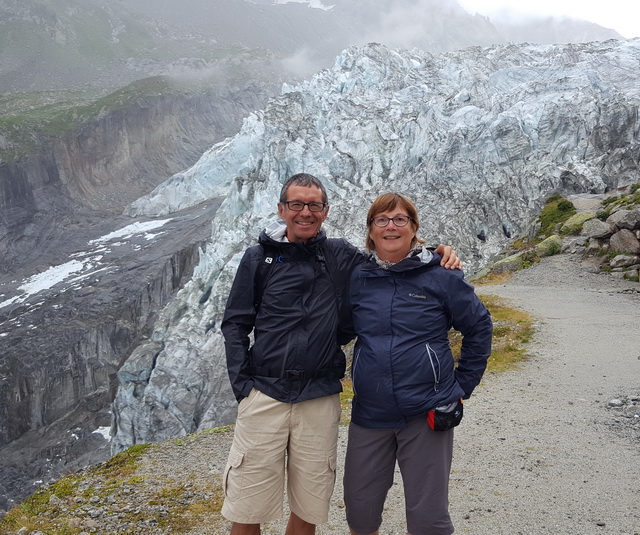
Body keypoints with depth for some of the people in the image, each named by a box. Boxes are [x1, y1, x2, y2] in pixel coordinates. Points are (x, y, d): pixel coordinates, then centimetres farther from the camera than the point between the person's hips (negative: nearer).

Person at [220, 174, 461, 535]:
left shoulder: (341, 256, 7)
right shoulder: (259, 258, 4)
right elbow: (235, 324, 6)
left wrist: (438, 253, 1)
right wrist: (241, 383, -5)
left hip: (320, 400, 2)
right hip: (264, 397, -1)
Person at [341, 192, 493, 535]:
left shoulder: (441, 276, -5)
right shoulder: (358, 279, 2)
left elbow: (479, 328, 4)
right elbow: (342, 330, 16)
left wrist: (462, 385, 4)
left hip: (428, 415, -3)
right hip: (370, 414, 3)